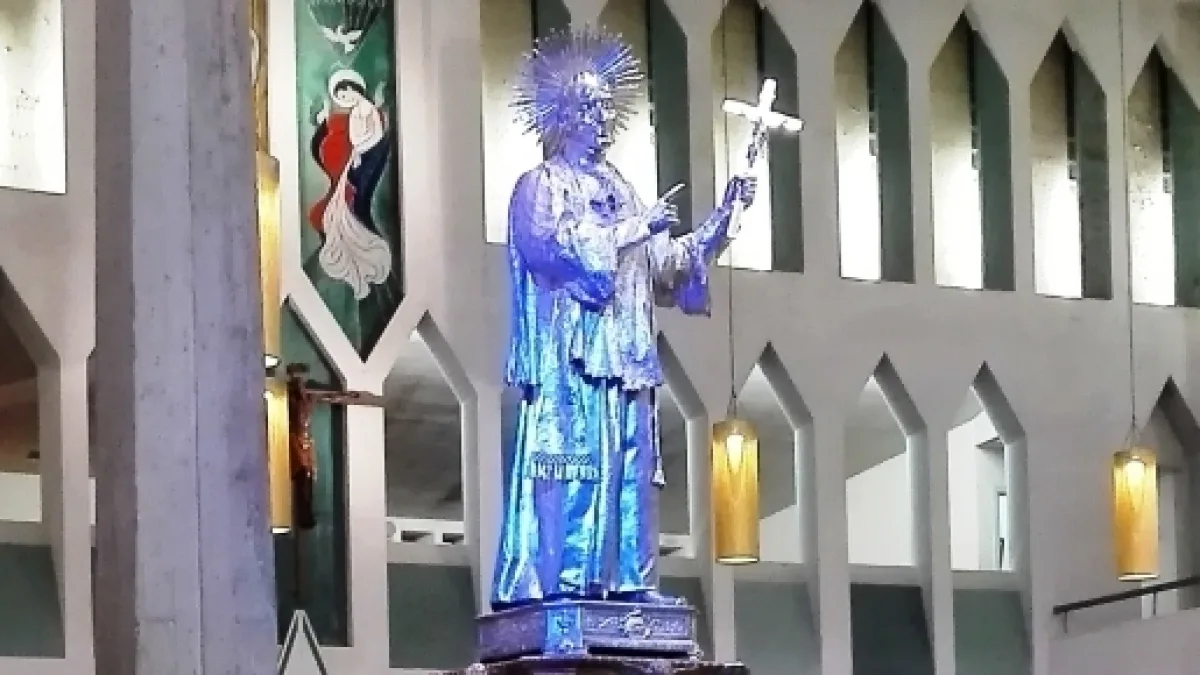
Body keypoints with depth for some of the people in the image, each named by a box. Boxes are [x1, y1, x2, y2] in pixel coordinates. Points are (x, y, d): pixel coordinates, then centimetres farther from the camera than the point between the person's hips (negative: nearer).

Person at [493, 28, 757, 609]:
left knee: (630, 470, 2)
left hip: (623, 358, 7)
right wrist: (638, 227, -11)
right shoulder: (540, 186, 2)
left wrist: (722, 217, 10)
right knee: (570, 465, -14)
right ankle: (558, 584, -17)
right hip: (569, 356, -7)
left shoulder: (618, 190, 21)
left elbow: (665, 263, 19)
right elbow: (562, 246, -15)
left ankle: (631, 581, 2)